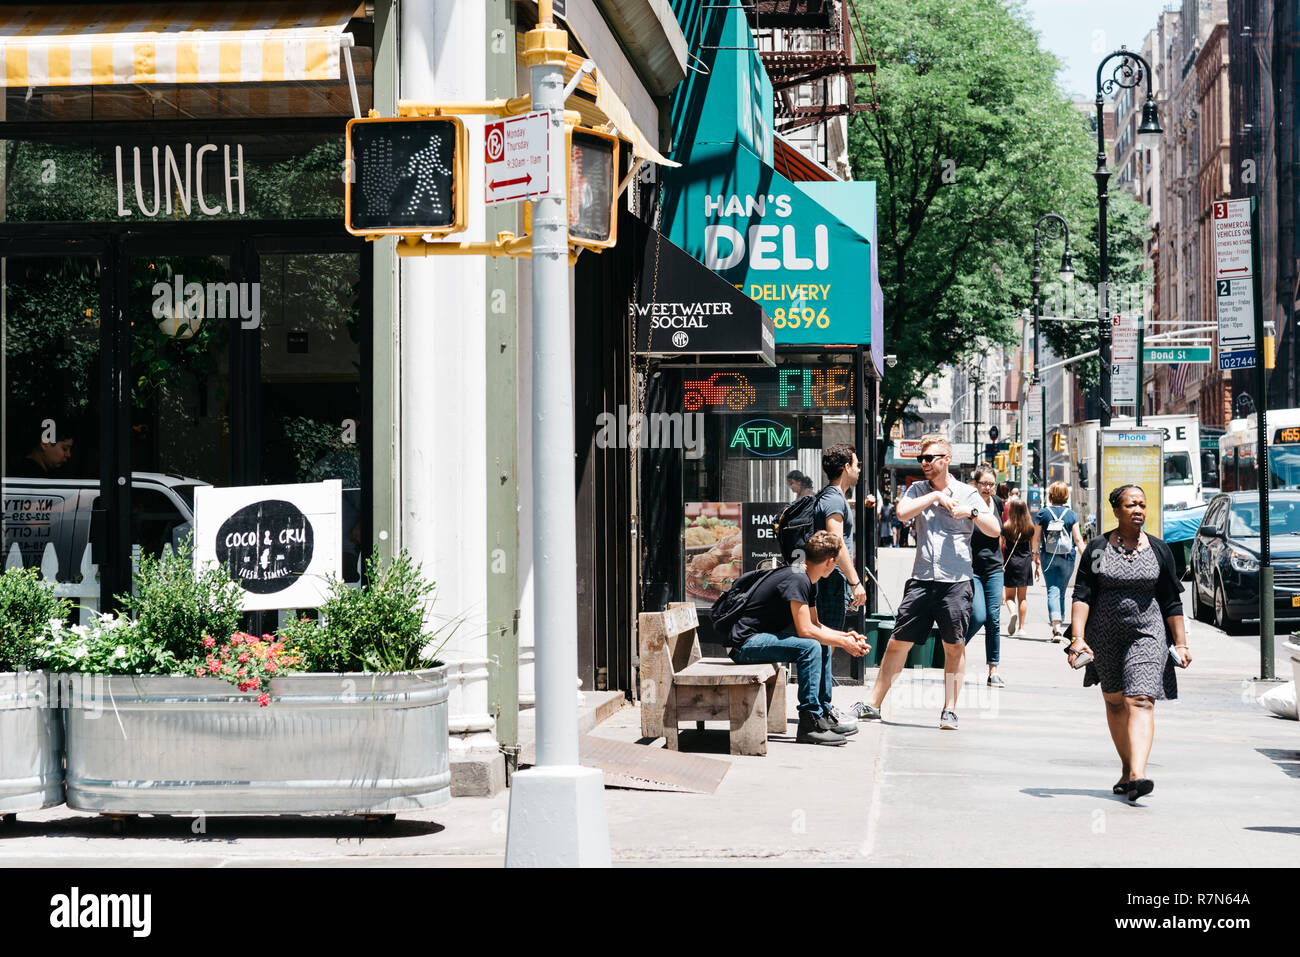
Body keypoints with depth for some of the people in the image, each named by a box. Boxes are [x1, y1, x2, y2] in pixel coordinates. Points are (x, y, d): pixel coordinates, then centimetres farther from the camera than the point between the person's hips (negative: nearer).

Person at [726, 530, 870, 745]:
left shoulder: (809, 581, 12)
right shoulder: (796, 579, -20)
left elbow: (814, 625, 21)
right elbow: (805, 630, -24)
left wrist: (845, 636, 8)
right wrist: (842, 642, -13)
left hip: (764, 636, 11)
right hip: (745, 643, -11)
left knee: (823, 645, 13)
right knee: (810, 647, -26)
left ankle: (823, 715, 14)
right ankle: (809, 725, -23)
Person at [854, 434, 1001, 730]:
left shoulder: (966, 493, 7)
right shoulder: (918, 489, 14)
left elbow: (994, 530, 2)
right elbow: (903, 512, -6)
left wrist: (972, 512, -13)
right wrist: (936, 496, -6)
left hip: (956, 581, -2)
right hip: (921, 580, 2)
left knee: (954, 646, 0)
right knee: (898, 642, 1)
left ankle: (949, 710, 7)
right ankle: (873, 703, 7)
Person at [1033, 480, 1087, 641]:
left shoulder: (1042, 513, -2)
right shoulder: (1071, 514, 0)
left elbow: (1037, 537, 0)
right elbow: (1078, 539, -2)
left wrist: (1036, 555, 12)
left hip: (1048, 557, -1)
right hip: (1067, 557, 1)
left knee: (1053, 591, -5)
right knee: (1061, 591, 15)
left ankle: (1056, 628, -21)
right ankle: (1059, 625, 24)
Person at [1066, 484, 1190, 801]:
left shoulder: (1159, 550, 4)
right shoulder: (1097, 548, 1)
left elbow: (1172, 603, 8)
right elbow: (1082, 595, -4)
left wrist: (1181, 644, 6)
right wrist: (1078, 638, -15)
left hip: (1147, 635, -2)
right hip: (1105, 637, 2)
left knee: (1140, 701, -17)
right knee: (1114, 702, 13)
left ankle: (1138, 773, -30)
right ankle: (1126, 769, 30)